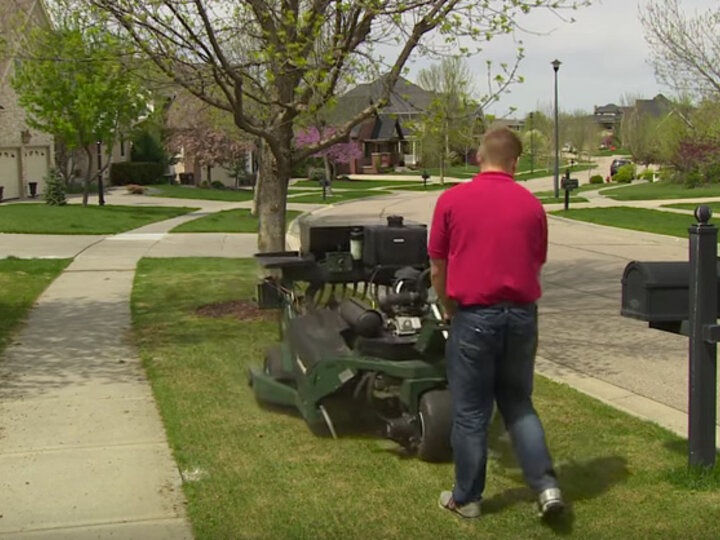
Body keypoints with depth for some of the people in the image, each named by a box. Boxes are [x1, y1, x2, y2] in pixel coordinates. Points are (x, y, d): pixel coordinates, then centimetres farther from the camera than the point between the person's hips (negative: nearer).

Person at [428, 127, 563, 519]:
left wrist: (448, 308, 18)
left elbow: (437, 270, 1)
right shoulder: (531, 205, 3)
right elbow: (536, 266, 11)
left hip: (474, 316, -3)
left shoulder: (451, 200, -4)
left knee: (470, 412, 9)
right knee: (519, 405, 18)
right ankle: (546, 485, 8)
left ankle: (467, 498, 20)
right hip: (521, 315, 3)